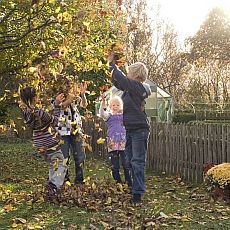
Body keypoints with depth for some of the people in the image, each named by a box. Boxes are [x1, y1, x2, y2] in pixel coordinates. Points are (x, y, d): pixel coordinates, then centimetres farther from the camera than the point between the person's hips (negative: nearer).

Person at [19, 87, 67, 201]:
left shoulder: (25, 111, -5)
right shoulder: (39, 112, -27)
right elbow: (54, 120, -10)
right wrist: (57, 105, -8)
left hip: (39, 145, 7)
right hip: (50, 143, -7)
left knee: (52, 166, 23)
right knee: (61, 165, 2)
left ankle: (52, 187, 23)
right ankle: (54, 185, -18)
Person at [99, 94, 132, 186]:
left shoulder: (124, 115, 13)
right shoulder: (109, 115, 7)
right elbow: (102, 113, -12)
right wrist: (103, 101, -26)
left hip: (123, 142, 0)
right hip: (113, 143, 0)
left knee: (126, 164, -5)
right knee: (114, 166, 4)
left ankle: (129, 182, 1)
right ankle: (118, 182, 13)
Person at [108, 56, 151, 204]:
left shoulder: (138, 86, -13)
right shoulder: (131, 87, 13)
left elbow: (121, 79, -21)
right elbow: (117, 82, 23)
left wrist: (112, 64, -8)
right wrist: (112, 64, 14)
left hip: (139, 129, -9)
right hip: (130, 129, 9)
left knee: (137, 162, -9)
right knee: (130, 161, 13)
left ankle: (138, 194, -7)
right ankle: (132, 189, 21)